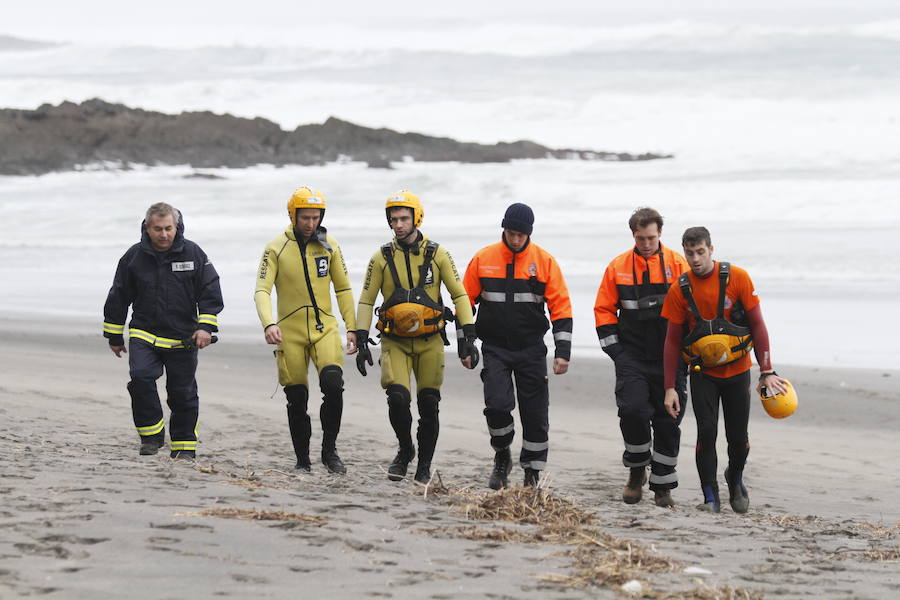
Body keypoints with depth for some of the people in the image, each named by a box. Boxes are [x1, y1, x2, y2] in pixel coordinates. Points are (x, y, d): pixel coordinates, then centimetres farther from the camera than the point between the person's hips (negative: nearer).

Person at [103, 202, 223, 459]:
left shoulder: (193, 253, -3)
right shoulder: (134, 257, 0)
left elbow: (210, 293, 1)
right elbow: (118, 298, 9)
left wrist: (205, 327, -10)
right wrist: (114, 337, 13)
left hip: (182, 339, 0)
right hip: (144, 335, 0)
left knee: (183, 393, 4)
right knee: (140, 376, -22)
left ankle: (184, 446, 18)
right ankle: (152, 435, -9)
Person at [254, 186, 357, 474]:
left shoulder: (329, 245, 3)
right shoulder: (276, 248, -5)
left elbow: (343, 288, 11)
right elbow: (262, 291, -11)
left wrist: (351, 327, 5)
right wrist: (268, 324, -28)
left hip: (325, 328, 1)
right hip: (290, 332, -1)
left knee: (333, 385, -20)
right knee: (296, 399, 3)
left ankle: (330, 450, -6)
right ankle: (302, 461, 16)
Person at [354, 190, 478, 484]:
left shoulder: (437, 255, -1)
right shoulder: (382, 258, 1)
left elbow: (459, 296, 1)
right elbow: (366, 301, 5)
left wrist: (468, 338, -6)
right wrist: (362, 342, -2)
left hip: (429, 342, 0)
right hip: (395, 341, 0)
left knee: (428, 405, 1)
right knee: (397, 397, -18)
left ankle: (424, 466, 18)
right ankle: (405, 449, 8)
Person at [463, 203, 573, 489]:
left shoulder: (545, 261, -3)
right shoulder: (483, 259, -1)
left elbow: (561, 308, -2)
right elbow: (465, 302, 6)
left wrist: (562, 352, -8)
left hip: (531, 348, 0)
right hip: (495, 347, 0)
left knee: (535, 413, 1)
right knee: (497, 405, -15)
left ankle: (532, 473, 14)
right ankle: (502, 458, 10)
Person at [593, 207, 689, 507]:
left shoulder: (678, 264, 0)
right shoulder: (618, 267, 5)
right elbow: (604, 310, 10)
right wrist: (614, 347, 1)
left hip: (669, 358, 0)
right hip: (631, 356, 0)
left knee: (668, 421, 1)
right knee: (632, 410, -16)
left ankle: (663, 487, 12)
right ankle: (637, 470, 8)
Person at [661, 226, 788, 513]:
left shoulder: (737, 278, -11)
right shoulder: (680, 290, -7)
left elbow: (757, 324, -7)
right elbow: (672, 340, 0)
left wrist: (767, 371, -13)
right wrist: (670, 388, -4)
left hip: (737, 371, 0)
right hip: (703, 373, 0)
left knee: (738, 438, 5)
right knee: (706, 432, -13)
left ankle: (736, 479, 35)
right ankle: (710, 497, -4)